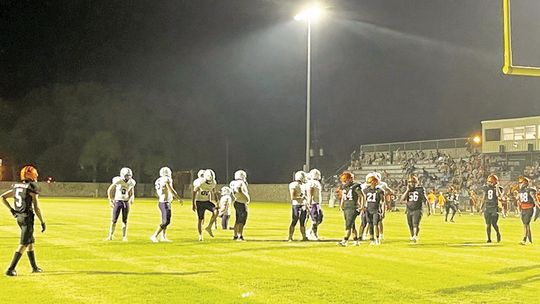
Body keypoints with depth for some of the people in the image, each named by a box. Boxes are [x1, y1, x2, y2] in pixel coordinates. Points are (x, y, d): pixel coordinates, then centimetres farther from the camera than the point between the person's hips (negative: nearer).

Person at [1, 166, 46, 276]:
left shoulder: (16, 186, 8)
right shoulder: (32, 187, -13)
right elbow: (36, 208, -13)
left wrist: (11, 210, 14)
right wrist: (43, 222, -6)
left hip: (19, 217, 8)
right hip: (27, 217, -8)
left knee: (31, 242, 19)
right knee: (23, 244, -5)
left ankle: (34, 267, 27)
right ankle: (11, 269, -10)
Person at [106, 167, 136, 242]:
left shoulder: (131, 183, -3)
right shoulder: (118, 181, -14)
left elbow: (132, 194, 14)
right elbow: (109, 190, -4)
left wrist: (132, 198, -6)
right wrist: (110, 201, -6)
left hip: (126, 202, 3)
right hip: (118, 201, -3)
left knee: (125, 220, 4)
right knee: (114, 220, -2)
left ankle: (124, 237, 11)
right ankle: (110, 236, 10)